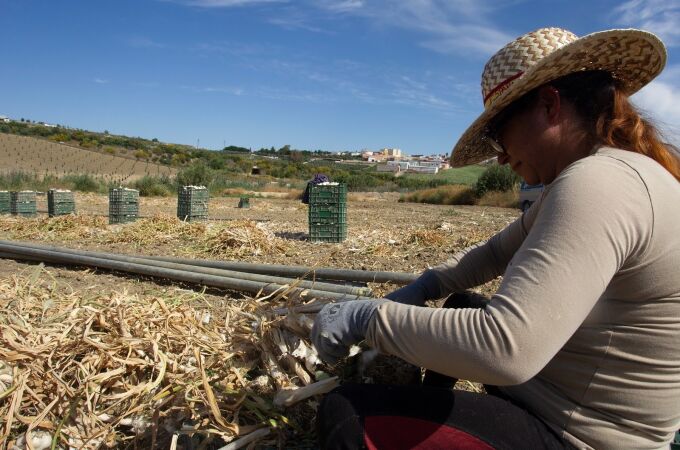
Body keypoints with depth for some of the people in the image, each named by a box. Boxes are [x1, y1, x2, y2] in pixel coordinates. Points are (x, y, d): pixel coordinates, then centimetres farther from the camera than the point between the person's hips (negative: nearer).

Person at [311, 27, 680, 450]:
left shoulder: (600, 182, -28)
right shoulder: (596, 176, 7)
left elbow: (506, 349, -38)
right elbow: (498, 251, 15)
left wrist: (367, 316, -26)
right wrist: (421, 289, 1)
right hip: (560, 397, 10)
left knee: (344, 415, -16)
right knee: (462, 306, 30)